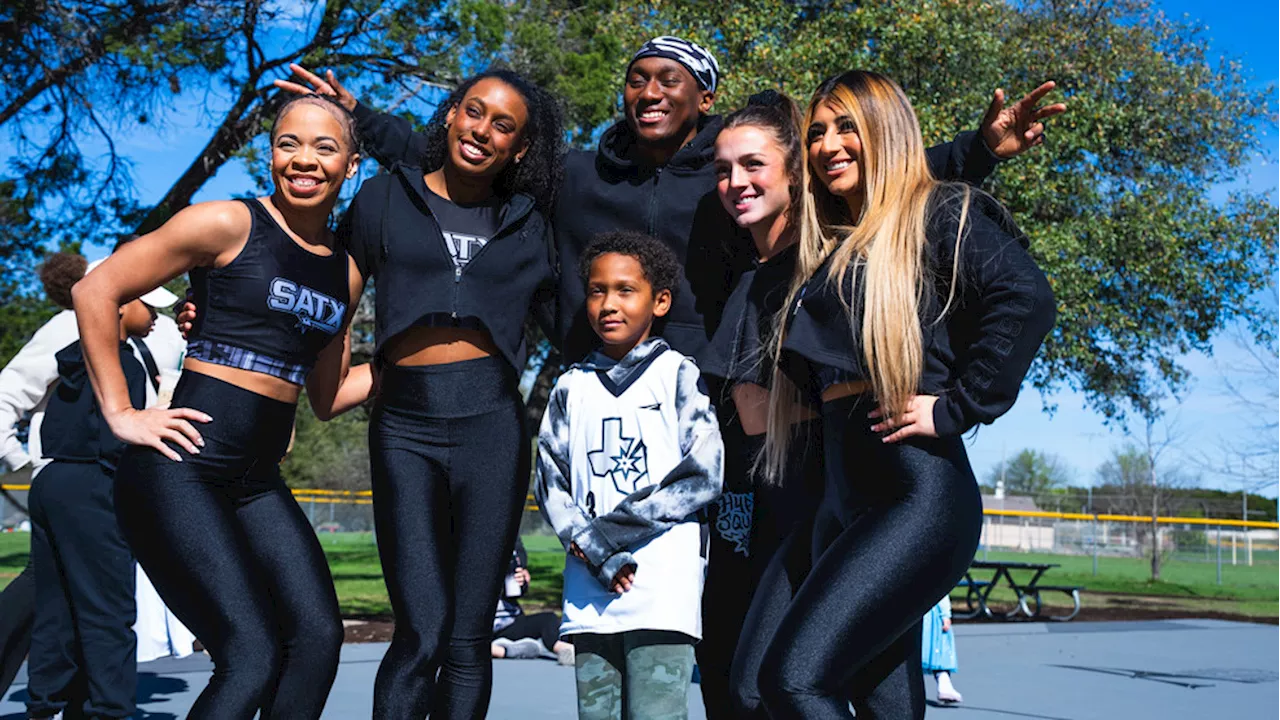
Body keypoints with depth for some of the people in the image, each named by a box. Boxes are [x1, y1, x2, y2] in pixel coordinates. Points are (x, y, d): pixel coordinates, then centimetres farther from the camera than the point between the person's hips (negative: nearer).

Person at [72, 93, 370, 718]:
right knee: (253, 656, -15)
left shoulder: (345, 273, 14)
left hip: (258, 483, 6)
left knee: (318, 635, -10)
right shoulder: (230, 224, -5)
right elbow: (95, 292, -5)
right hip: (180, 471, -6)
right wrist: (121, 414, -8)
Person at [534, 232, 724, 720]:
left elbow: (701, 479, -5)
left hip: (664, 585, -3)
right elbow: (550, 486, 8)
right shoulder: (572, 387, 13)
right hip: (589, 585, 4)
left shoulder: (678, 376, 4)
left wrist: (608, 531, -8)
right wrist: (598, 555, -8)